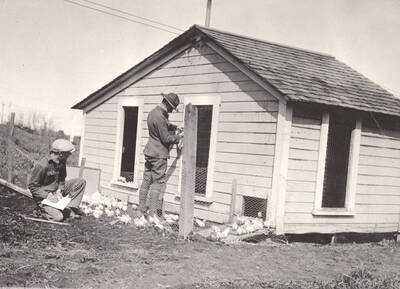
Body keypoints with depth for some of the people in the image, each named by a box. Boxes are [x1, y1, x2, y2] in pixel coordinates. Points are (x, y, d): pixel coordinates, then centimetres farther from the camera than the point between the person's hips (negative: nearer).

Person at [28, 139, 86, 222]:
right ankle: (41, 210, 1)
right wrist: (47, 195, -27)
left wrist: (59, 190, -9)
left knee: (81, 182, -4)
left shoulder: (62, 162, -1)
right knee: (58, 217, -29)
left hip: (56, 193, 8)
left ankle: (70, 208, -7)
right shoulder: (42, 165, -24)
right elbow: (32, 186, -18)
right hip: (44, 196, -8)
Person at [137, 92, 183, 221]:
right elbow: (166, 138, -16)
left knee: (146, 181, 11)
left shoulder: (154, 112, 12)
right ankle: (152, 214, -2)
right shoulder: (159, 117, -20)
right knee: (158, 183, -4)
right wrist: (179, 136, -2)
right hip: (159, 154, -10)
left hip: (150, 152, 10)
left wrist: (174, 127, 12)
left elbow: (165, 125, 29)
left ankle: (141, 211, 16)